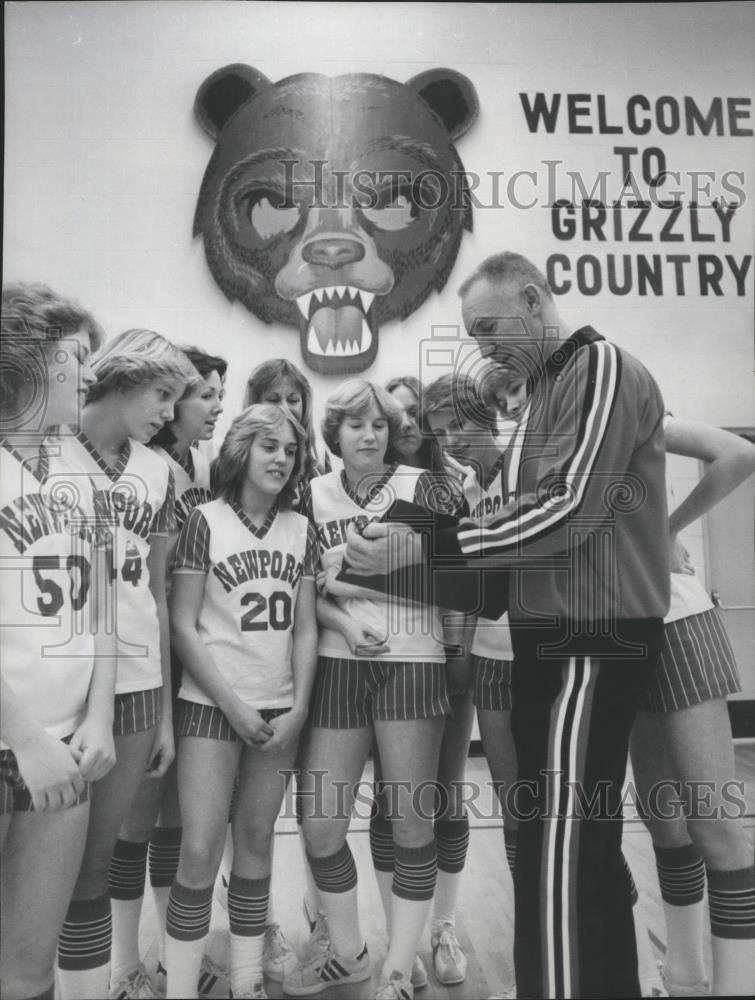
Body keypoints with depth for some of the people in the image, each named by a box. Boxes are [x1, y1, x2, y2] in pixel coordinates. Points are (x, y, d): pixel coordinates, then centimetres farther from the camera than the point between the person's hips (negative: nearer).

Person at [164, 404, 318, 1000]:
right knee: (201, 850, -4)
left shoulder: (301, 530, 5)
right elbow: (183, 626, -7)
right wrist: (234, 706, -10)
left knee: (256, 842, 11)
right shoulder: (206, 521, -5)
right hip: (213, 705, -3)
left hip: (279, 711, 3)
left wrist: (298, 709, -4)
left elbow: (305, 628, 5)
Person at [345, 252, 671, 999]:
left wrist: (425, 549, -21)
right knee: (586, 841, 18)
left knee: (557, 853, -6)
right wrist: (449, 538, 4)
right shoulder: (550, 386, 18)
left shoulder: (600, 368, -10)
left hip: (590, 638, -10)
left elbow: (569, 510, -21)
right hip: (558, 635, 10)